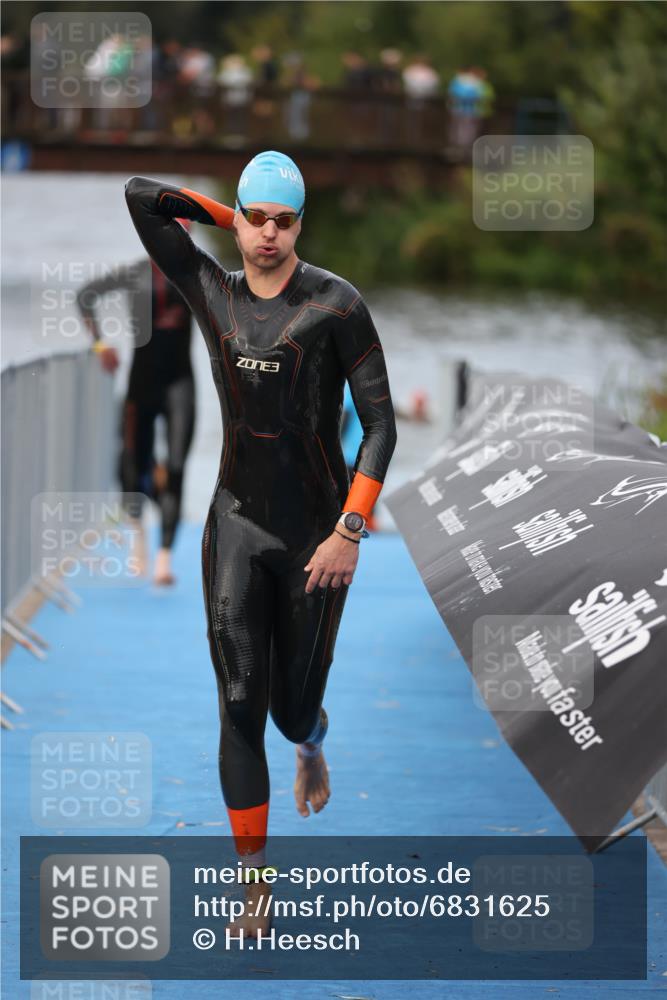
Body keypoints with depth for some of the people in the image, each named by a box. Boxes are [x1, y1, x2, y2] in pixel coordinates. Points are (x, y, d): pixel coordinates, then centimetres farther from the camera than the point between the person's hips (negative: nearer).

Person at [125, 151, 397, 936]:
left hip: (316, 534, -2)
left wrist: (350, 532, -18)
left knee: (295, 708, 10)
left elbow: (381, 424, -12)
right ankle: (254, 880, 3)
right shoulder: (213, 294, -1)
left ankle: (312, 741, 51)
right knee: (241, 706, -6)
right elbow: (139, 195, -1)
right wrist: (232, 218, 2)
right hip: (236, 526, 2)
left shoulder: (337, 304, -12)